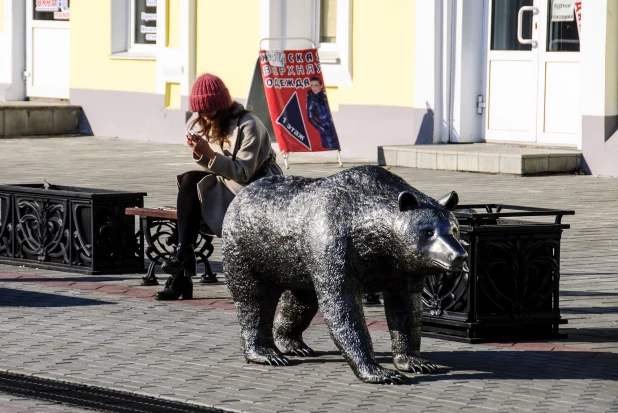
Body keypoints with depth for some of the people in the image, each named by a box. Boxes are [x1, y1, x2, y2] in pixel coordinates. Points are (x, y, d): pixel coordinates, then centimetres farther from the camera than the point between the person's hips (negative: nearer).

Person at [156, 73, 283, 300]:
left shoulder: (248, 125, -16)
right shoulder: (206, 124, 6)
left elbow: (243, 173, -21)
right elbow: (214, 167, 8)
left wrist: (210, 154, -30)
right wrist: (199, 153, -13)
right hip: (228, 187, 7)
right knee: (189, 180, -19)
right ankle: (184, 252, -27)